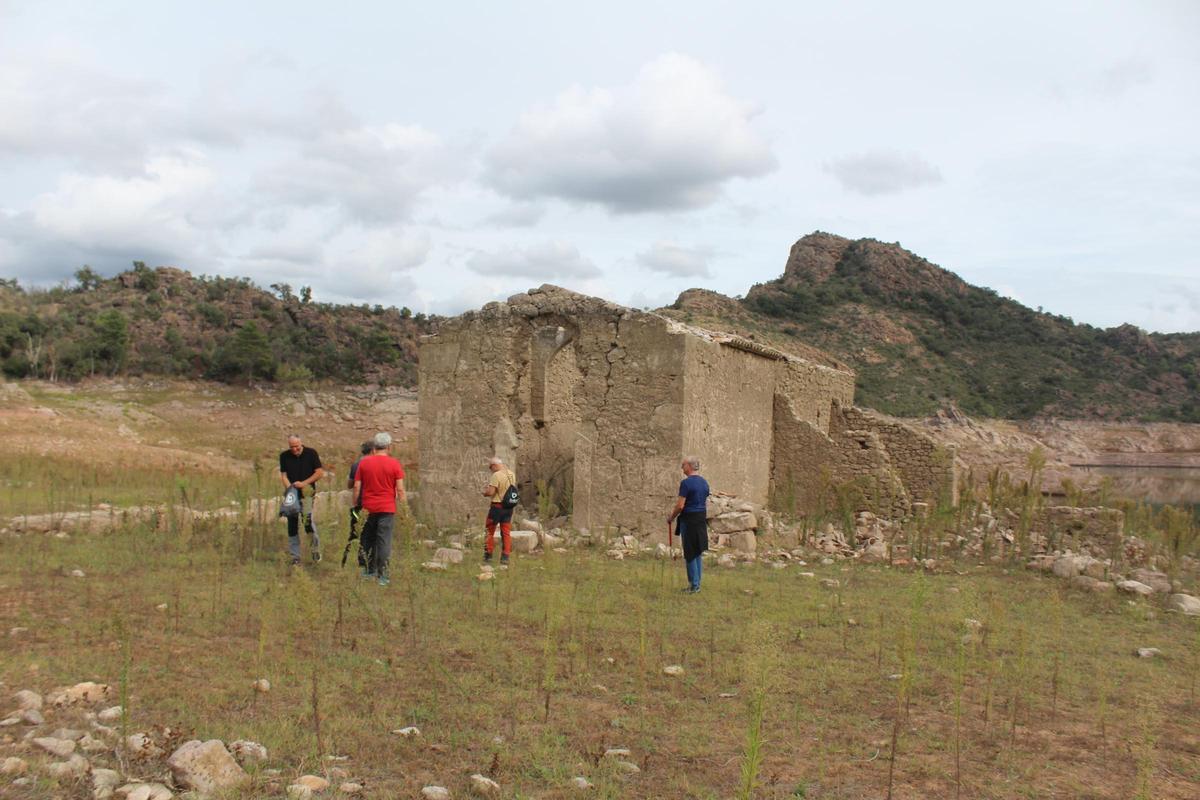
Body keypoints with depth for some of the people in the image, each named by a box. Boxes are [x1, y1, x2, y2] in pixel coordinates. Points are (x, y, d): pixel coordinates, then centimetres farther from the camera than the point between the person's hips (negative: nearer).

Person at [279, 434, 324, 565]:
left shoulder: (311, 453, -4)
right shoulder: (284, 456, 2)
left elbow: (319, 472, -4)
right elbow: (283, 475, 1)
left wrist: (304, 483, -15)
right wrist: (290, 489, -15)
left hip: (307, 494, -3)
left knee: (307, 520, -15)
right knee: (292, 524, 3)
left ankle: (315, 547, 11)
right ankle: (295, 556, 13)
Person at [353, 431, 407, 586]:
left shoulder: (363, 462, 0)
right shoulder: (394, 464, -6)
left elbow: (357, 487, 1)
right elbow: (400, 489, -7)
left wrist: (355, 505, 11)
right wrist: (403, 505, 3)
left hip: (368, 508, 3)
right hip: (387, 509, -3)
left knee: (368, 540, 16)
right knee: (384, 541, -1)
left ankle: (370, 570, 24)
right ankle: (382, 575, -1)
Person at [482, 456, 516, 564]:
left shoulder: (496, 475, -18)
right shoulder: (511, 474, 7)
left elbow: (491, 492, -23)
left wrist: (485, 492, -1)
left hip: (497, 506, -7)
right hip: (509, 507, 7)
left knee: (489, 531, 7)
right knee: (506, 532, 8)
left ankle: (488, 555, 10)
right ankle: (505, 557, 7)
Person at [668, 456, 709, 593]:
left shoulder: (686, 483, -16)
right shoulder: (704, 482, 9)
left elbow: (680, 506, -17)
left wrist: (671, 517, -2)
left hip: (689, 520, -8)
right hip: (702, 519, 8)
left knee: (690, 553, 0)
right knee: (697, 553, 14)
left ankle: (694, 585, 3)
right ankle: (696, 583, 18)